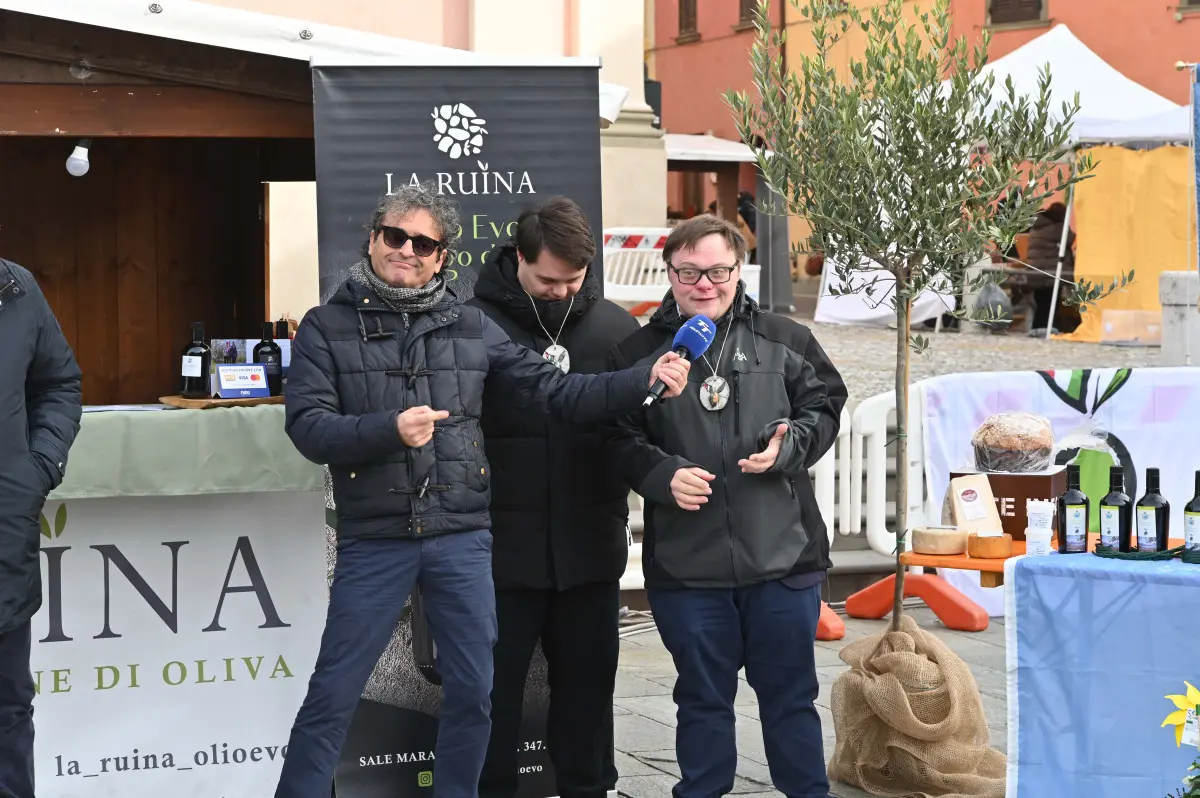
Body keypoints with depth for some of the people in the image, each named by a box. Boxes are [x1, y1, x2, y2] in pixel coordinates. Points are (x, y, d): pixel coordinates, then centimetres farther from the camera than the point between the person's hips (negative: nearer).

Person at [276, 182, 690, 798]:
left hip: (462, 540, 3)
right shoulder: (327, 327, 2)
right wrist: (389, 429, -23)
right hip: (374, 542, -3)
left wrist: (643, 381, -3)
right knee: (332, 698, -1)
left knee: (473, 694, 7)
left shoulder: (471, 328, 10)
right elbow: (308, 426, -8)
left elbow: (551, 391, 7)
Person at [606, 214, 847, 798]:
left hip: (783, 555, 0)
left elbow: (824, 406, 7)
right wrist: (663, 475, -16)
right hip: (685, 565, 0)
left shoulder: (784, 341, 4)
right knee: (702, 698, 11)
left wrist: (788, 446, -12)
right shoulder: (638, 352, 2)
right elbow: (621, 440, 3)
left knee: (790, 694, 10)